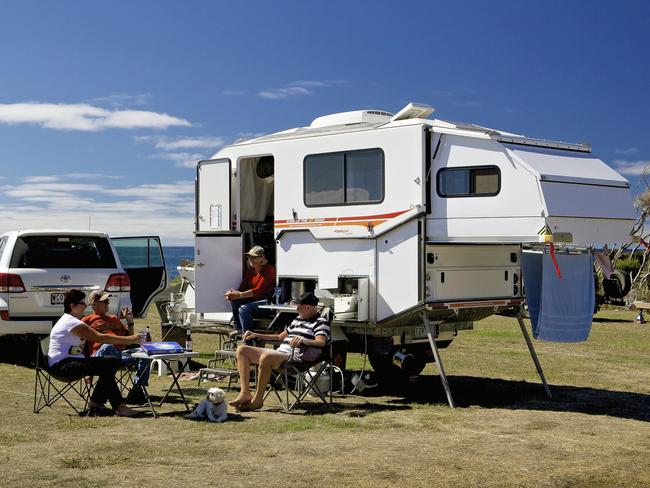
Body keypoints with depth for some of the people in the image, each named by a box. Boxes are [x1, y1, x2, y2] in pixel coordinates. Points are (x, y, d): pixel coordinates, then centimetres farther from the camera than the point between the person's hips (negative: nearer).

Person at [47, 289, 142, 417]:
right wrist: (129, 339, -20)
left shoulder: (68, 320, 20)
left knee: (113, 362, 0)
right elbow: (100, 338, -21)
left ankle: (96, 403, -1)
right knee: (106, 367, -26)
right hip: (61, 365, -11)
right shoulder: (71, 322, -15)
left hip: (71, 361, 11)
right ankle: (119, 406, -22)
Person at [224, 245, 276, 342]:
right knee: (234, 301, -12)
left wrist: (239, 295, -30)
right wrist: (234, 293, -16)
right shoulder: (250, 271, 12)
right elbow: (243, 287, 8)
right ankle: (238, 329, -8)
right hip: (253, 300, 9)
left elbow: (258, 290, -23)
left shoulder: (269, 270, -14)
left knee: (243, 309, -28)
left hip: (267, 301, -8)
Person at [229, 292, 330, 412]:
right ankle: (245, 393, -11)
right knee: (242, 350, 1)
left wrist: (303, 341, -37)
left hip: (297, 357, -9)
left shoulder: (321, 322, 0)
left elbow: (321, 342, -18)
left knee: (266, 357, -38)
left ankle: (257, 400, -26)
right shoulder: (297, 320, 26)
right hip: (280, 352, 9)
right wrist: (256, 335, 29)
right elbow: (280, 337, 35)